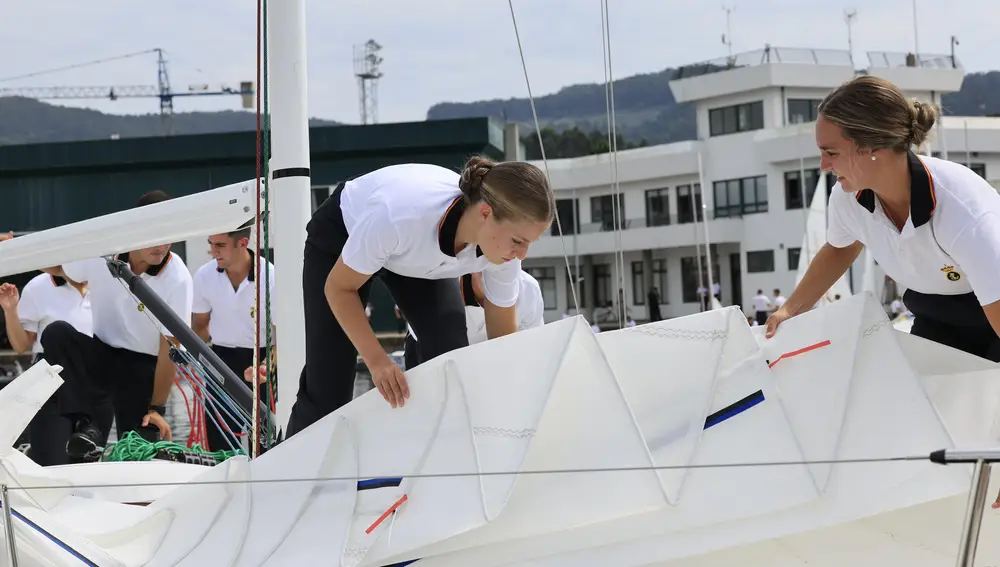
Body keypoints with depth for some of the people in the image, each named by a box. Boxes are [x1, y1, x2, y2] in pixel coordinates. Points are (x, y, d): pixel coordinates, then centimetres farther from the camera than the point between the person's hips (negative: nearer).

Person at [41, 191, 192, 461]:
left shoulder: (177, 278, -20)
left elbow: (170, 348, -15)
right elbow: (56, 269, 8)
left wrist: (156, 408, -14)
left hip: (144, 366, -2)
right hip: (102, 354, 2)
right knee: (56, 333, -27)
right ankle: (86, 425, -28)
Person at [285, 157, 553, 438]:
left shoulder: (503, 248, -32)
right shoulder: (399, 213, -46)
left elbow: (503, 337, -14)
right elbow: (338, 288, -28)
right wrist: (377, 360, -37)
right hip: (341, 233, -4)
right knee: (328, 383, -4)